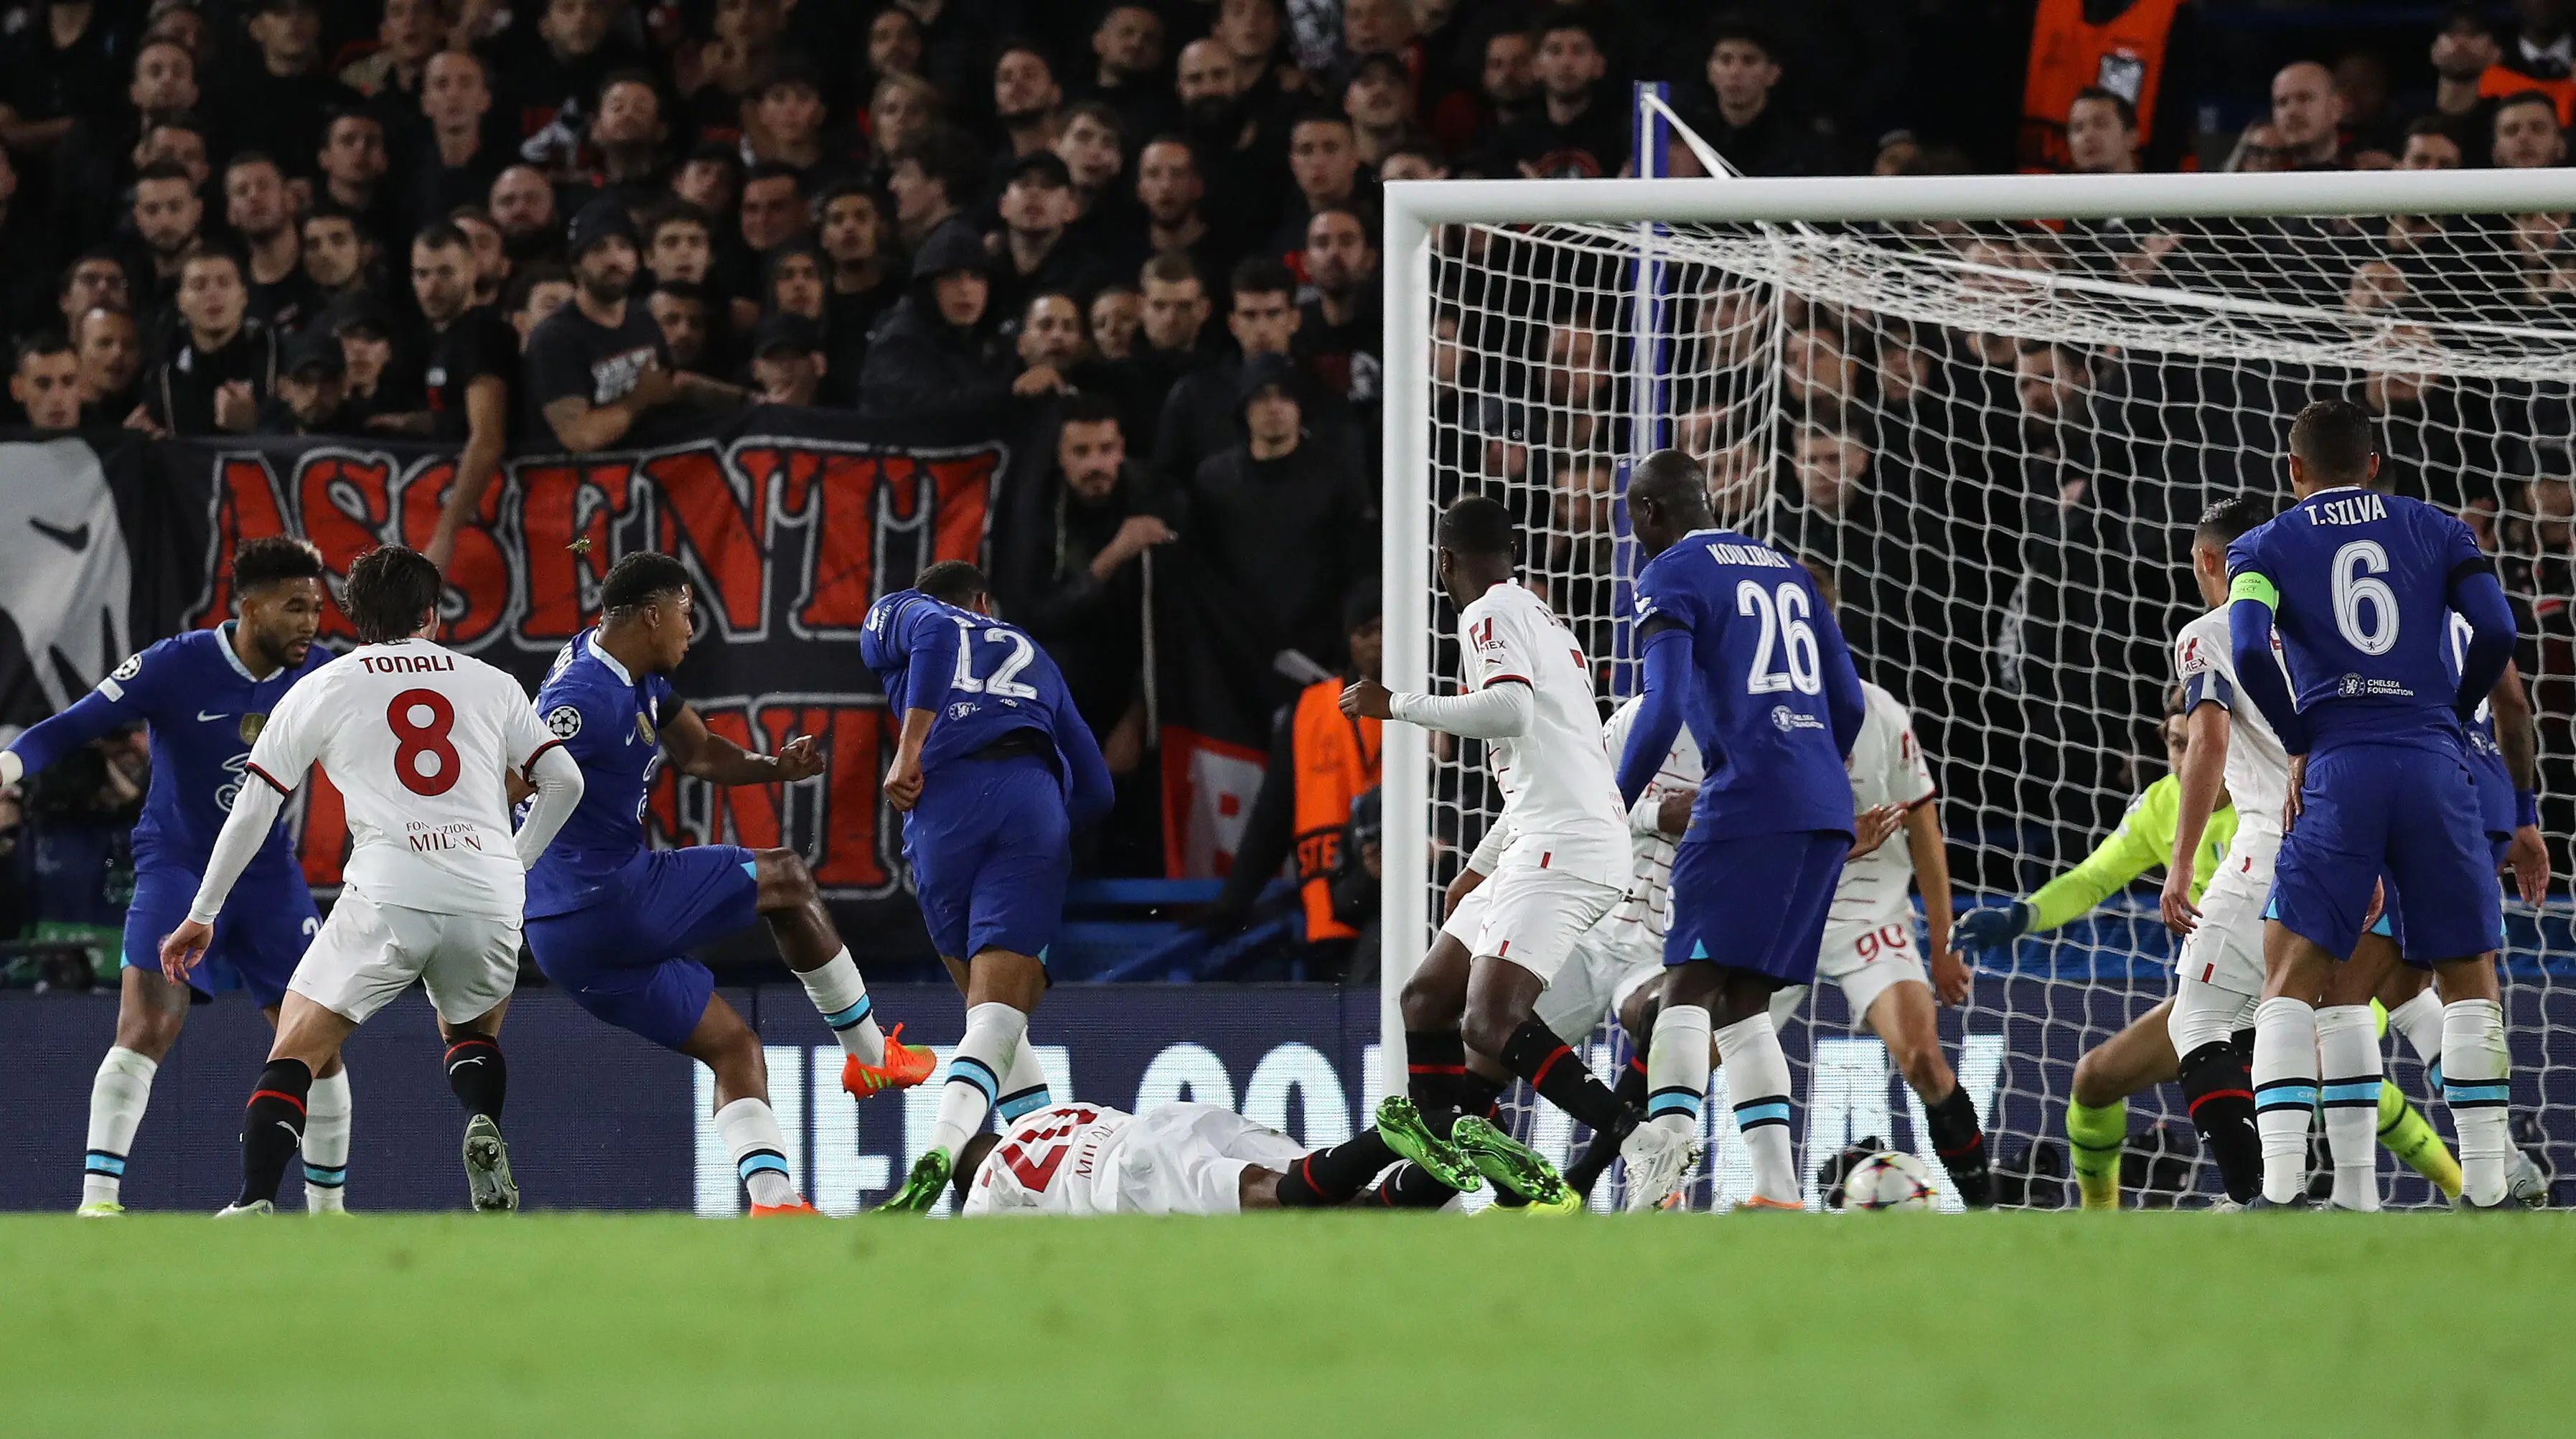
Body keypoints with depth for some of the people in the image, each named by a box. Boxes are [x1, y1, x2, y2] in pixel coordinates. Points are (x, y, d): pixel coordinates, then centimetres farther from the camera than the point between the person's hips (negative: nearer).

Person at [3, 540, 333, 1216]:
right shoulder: (177, 667, -17)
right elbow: (69, 728, -17)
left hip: (269, 875, 4)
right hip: (177, 866, -4)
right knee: (147, 1025, -23)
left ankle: (327, 1205, 18)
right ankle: (98, 1198, -21)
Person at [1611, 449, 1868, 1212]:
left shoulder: (1671, 576, 1)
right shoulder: (1786, 569, 23)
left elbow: (1665, 706, -12)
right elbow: (1849, 705, 21)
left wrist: (1611, 812, -4)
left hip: (1747, 801, -7)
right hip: (1826, 809, 7)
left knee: (1689, 983, -11)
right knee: (1741, 1000, 11)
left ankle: (1666, 1148, -33)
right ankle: (1778, 1191, 3)